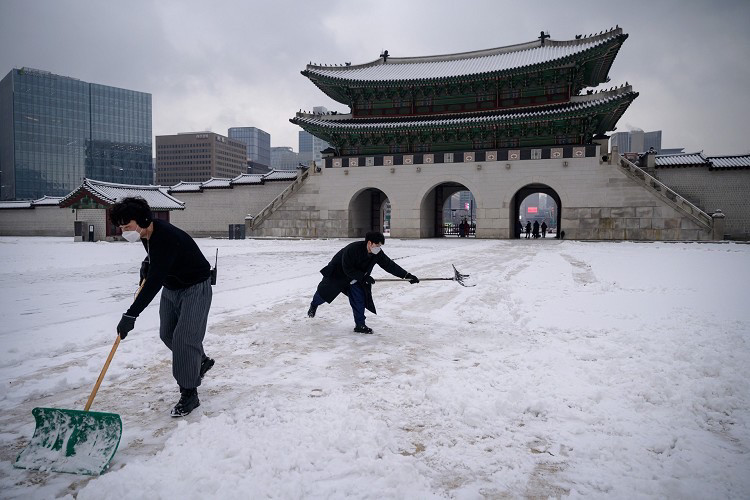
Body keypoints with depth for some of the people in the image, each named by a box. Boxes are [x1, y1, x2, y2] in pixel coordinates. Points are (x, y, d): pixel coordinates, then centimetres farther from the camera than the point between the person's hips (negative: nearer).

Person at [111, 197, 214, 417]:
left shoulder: (166, 238, -34)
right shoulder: (146, 233, -5)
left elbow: (154, 282, -39)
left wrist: (131, 315, -40)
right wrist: (146, 263, 3)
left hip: (195, 288, -10)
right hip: (171, 288, 10)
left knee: (184, 338, -13)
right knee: (167, 334, 15)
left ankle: (189, 394, -2)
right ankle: (201, 361, 38)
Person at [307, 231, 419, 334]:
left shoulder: (377, 253, -20)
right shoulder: (352, 249, -38)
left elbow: (390, 265, -18)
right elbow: (347, 269, -33)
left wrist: (407, 275, -25)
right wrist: (363, 277, -38)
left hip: (356, 279, 5)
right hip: (338, 273, -4)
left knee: (359, 300, -7)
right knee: (324, 292, 12)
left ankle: (360, 325, 4)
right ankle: (314, 305, 44)